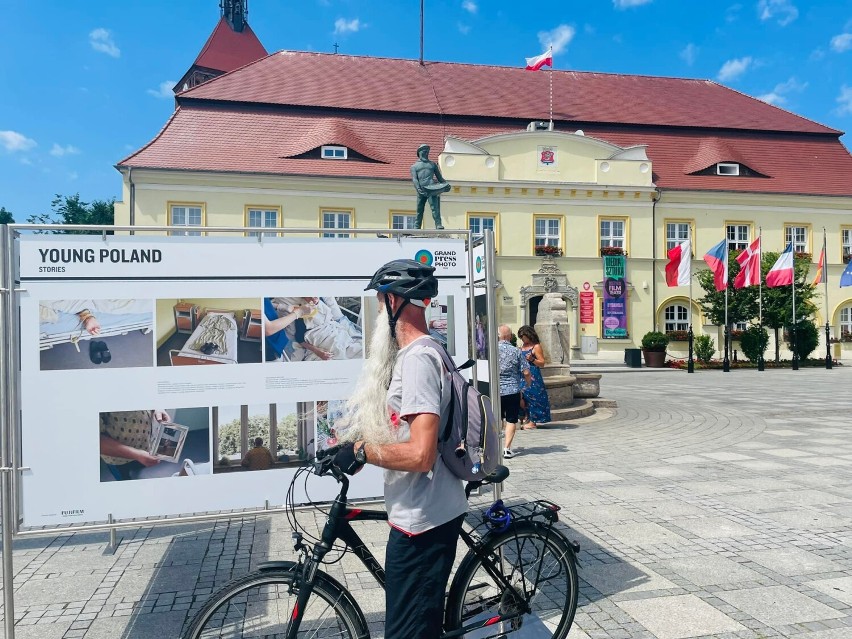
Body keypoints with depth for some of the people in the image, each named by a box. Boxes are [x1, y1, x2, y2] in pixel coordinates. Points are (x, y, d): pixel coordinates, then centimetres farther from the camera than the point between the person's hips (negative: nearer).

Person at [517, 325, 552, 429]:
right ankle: (528, 419, 13)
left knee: (532, 397, -5)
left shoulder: (536, 346, -6)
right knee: (524, 397, 6)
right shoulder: (522, 345, 15)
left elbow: (542, 363, -8)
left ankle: (532, 421, 0)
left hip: (533, 376, -7)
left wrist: (532, 359, -23)